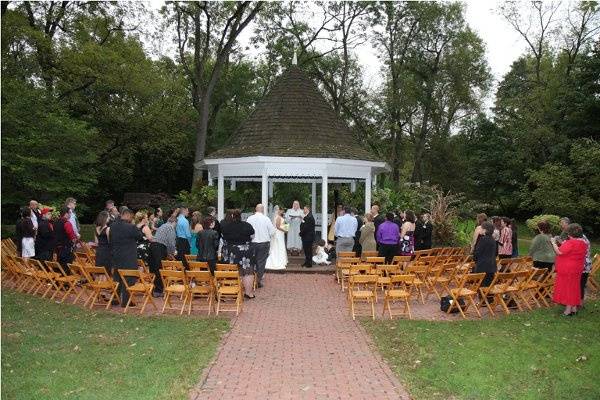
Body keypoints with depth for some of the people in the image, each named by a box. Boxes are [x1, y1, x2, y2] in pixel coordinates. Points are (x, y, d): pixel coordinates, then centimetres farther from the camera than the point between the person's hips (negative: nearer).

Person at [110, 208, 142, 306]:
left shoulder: (112, 226, 2)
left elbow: (110, 240, 11)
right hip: (128, 259, -7)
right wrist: (137, 228, 7)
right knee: (128, 280, 2)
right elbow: (140, 236, -5)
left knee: (117, 279, 19)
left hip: (115, 257, 7)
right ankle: (125, 301, 6)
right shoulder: (131, 227, -21)